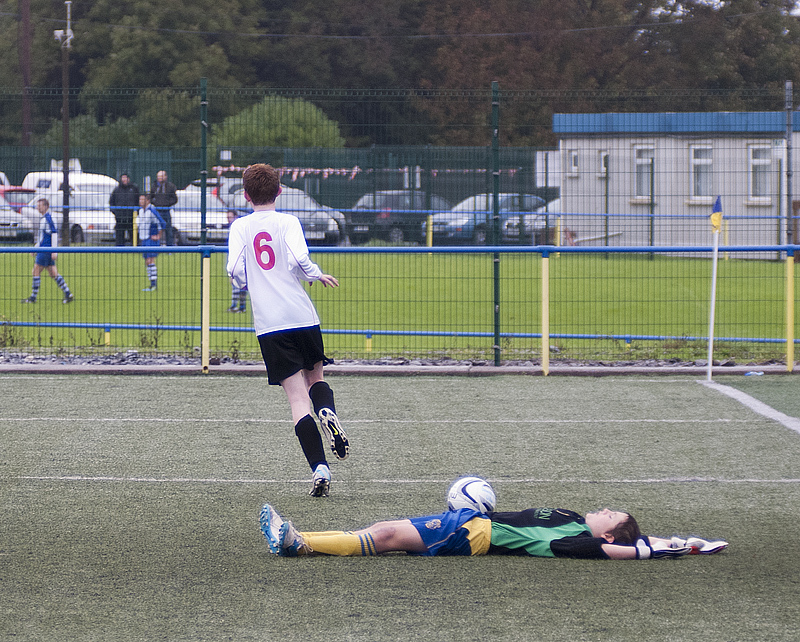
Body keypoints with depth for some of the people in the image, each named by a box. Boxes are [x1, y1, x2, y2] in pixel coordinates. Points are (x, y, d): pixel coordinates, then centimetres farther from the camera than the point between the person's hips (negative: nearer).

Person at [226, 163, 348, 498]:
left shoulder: (240, 226, 6)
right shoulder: (287, 222, 1)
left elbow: (235, 272, -2)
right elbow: (299, 259, -14)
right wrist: (319, 275, 6)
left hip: (269, 323, 0)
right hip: (302, 316, 0)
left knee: (297, 397, -3)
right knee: (315, 377, 22)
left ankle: (319, 467, -15)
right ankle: (327, 411, -13)